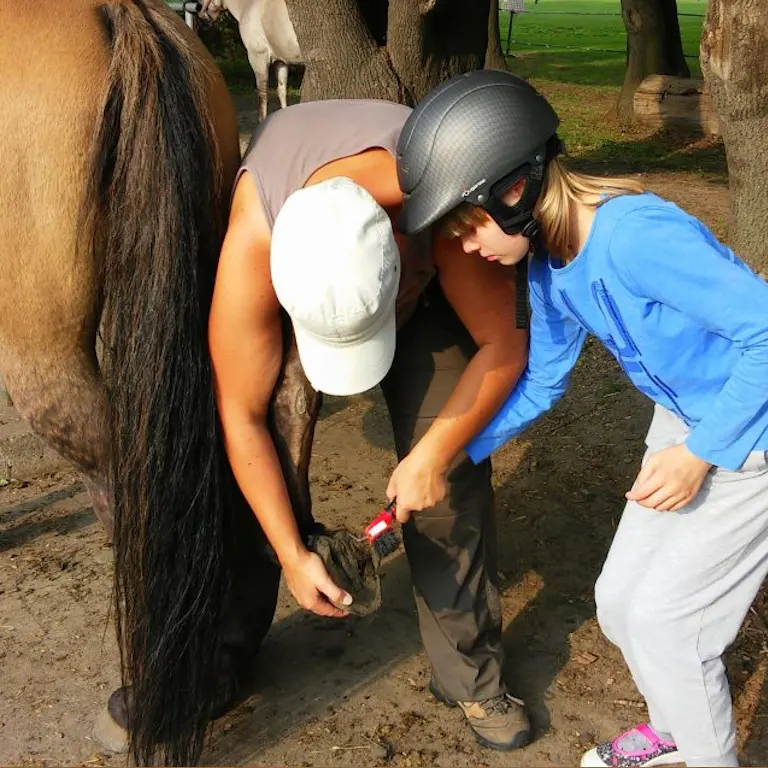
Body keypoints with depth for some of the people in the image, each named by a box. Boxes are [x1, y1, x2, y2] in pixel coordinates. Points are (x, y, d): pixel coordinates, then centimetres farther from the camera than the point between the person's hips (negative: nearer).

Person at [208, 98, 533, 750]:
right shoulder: (250, 251, -39)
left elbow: (504, 344, -25)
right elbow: (241, 416, -29)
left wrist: (432, 455, -25)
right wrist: (292, 554, -23)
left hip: (425, 278, 0)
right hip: (292, 278, 0)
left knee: (452, 475, -8)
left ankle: (471, 674, 11)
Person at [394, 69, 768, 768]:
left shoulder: (634, 236, -33)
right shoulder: (547, 262, -6)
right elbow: (541, 381, 7)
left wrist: (700, 454, -22)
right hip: (688, 421, 8)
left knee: (663, 616, -2)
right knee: (621, 600, 13)